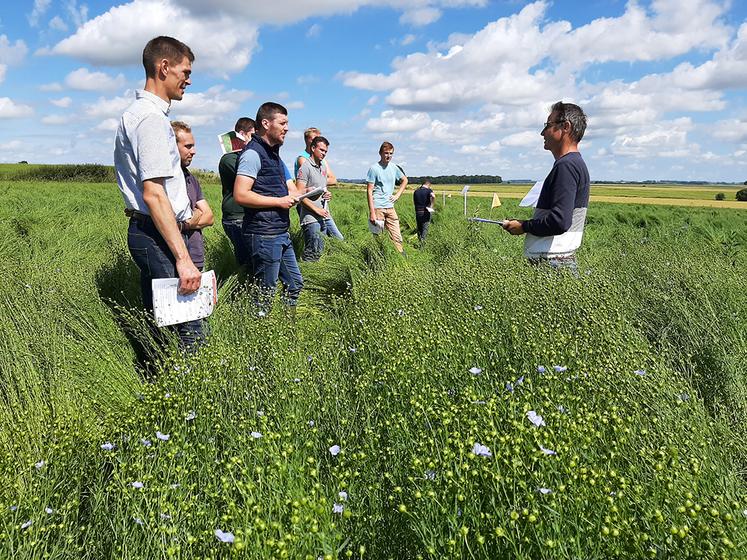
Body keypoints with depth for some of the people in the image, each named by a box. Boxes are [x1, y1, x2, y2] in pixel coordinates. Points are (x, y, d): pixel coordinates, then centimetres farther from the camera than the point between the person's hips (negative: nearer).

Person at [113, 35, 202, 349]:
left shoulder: (137, 113, 20)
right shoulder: (151, 118, -14)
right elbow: (153, 193, -23)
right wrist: (183, 258, -26)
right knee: (184, 332, -11)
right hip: (158, 236, -11)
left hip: (144, 230, 11)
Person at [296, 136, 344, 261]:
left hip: (325, 215, 9)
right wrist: (317, 210, -16)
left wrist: (327, 195, 8)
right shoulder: (305, 167, -10)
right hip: (311, 218, -9)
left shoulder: (323, 167, 17)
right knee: (313, 254, -6)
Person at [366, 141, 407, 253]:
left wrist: (397, 195, 12)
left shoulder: (394, 167, 9)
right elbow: (369, 191, -10)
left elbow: (404, 180, 27)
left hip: (390, 207, 5)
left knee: (397, 237, 2)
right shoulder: (374, 168, -7)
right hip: (377, 207, -5)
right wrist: (372, 213, -16)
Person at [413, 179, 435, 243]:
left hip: (417, 212, 4)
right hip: (425, 212, -4)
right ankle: (422, 239, -12)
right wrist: (431, 205, -15)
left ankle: (419, 240, 21)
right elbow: (433, 196, -26)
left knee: (419, 228, 15)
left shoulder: (416, 191, 9)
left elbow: (414, 202, 12)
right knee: (425, 228, 1)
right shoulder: (428, 190, -5)